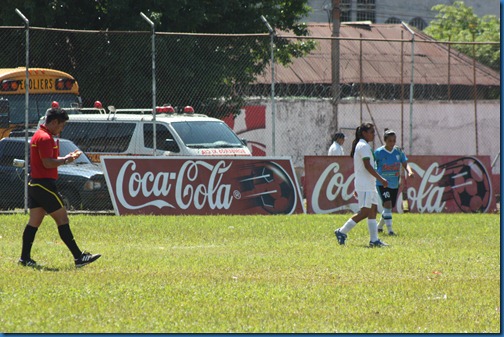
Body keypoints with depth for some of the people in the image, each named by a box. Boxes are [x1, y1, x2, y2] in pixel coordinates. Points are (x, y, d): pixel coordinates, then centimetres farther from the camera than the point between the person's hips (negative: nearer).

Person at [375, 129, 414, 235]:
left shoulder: (398, 151, 3)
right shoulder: (378, 152, -9)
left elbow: (405, 163, 3)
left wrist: (409, 171, -17)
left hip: (394, 184, 5)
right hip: (382, 183, -5)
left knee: (390, 207, 13)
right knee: (387, 204, -20)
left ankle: (379, 226, 35)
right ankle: (390, 229, -17)